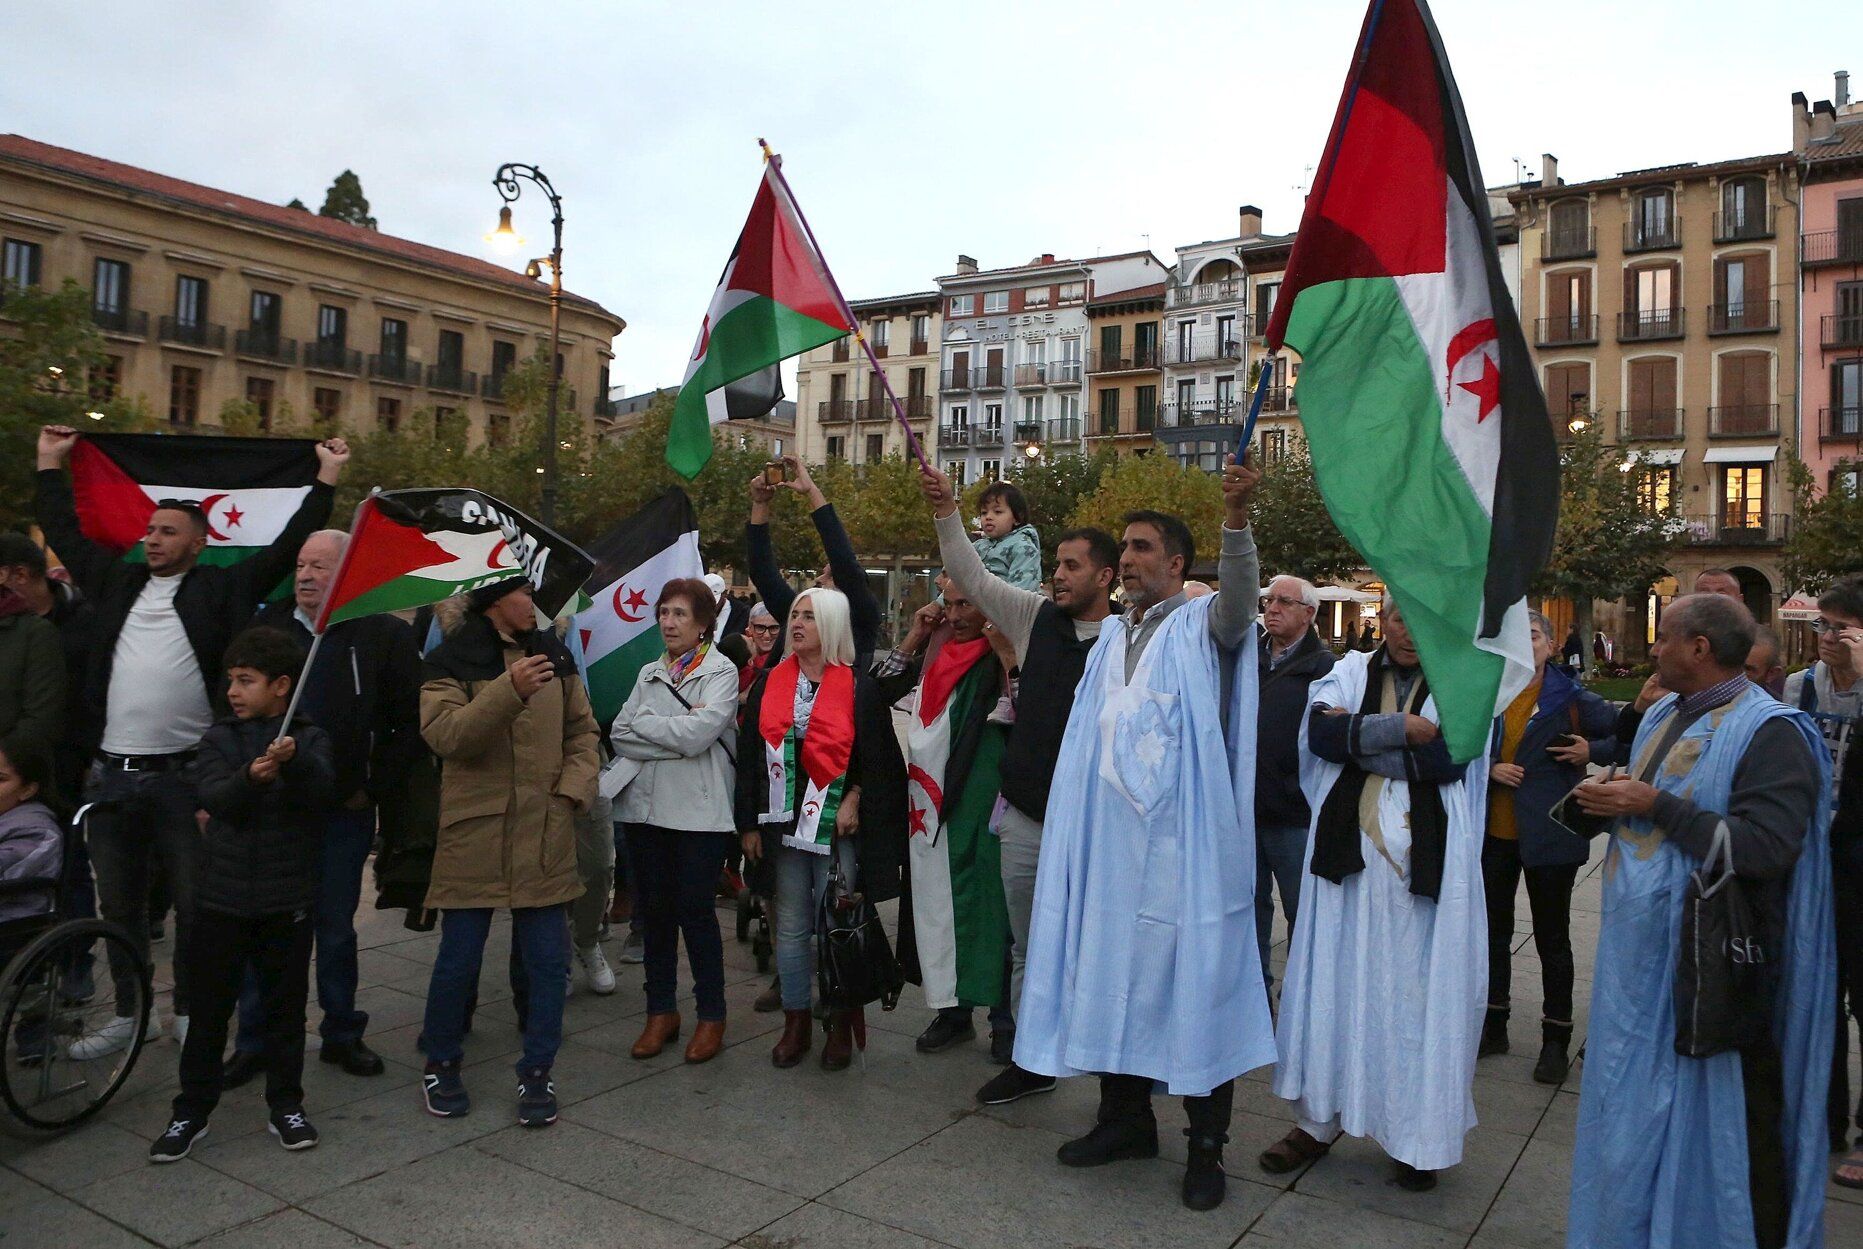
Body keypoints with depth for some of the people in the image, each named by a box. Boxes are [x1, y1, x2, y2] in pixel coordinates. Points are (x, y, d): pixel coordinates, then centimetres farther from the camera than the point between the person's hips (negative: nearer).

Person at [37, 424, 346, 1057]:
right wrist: (50, 465, 28)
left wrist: (326, 480, -1)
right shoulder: (117, 581, 13)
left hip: (185, 775, -4)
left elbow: (288, 546, -1)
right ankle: (130, 1013, 28)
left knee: (193, 904, 5)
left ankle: (190, 1014, 19)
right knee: (118, 905, 14)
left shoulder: (223, 588, 0)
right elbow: (65, 532, 24)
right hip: (110, 776, 5)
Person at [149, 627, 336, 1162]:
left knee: (285, 1003, 9)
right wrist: (249, 777, -33)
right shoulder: (220, 738, 5)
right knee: (209, 1007, 8)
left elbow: (325, 790, -18)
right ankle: (191, 1111, 21)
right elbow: (213, 796, -12)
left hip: (287, 899, -1)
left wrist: (295, 761, -38)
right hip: (221, 896, 1)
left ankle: (285, 1104, 22)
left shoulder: (309, 739, 0)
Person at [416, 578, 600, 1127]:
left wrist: (574, 788, -2)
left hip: (545, 835, 4)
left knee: (547, 959, 5)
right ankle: (440, 1064, 29)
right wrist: (509, 690, -30)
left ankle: (536, 1072, 19)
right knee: (459, 958, 6)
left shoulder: (553, 655, 10)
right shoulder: (451, 663, -3)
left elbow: (583, 730, 14)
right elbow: (445, 734, -18)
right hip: (474, 832, -3)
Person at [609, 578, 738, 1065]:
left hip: (699, 810, -5)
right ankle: (661, 1010, 24)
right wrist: (677, 736, -12)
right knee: (654, 909, 10)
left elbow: (698, 733, -17)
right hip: (645, 805, 5)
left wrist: (646, 721, -5)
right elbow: (620, 734, 1)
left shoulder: (721, 671, -3)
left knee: (695, 908, -1)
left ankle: (712, 1014, 15)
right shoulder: (649, 674, 13)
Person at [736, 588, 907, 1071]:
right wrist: (750, 823, 4)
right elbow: (750, 755, 7)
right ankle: (796, 1023, 21)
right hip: (784, 822, 3)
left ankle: (841, 1026, 16)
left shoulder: (859, 688, -3)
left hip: (836, 826, -3)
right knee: (791, 927, 9)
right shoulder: (769, 685, 7)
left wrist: (855, 800, -14)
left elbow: (878, 759, -2)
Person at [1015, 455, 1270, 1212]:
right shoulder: (1110, 640, 18)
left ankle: (1206, 1143, 11)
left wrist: (1236, 516, -38)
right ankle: (1126, 1116, 25)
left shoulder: (1202, 627, 0)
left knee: (1192, 973, -1)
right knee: (1110, 967, 10)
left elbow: (1241, 594, -23)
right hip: (1110, 836, 6)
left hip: (1182, 837, -6)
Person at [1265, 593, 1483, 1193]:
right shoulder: (1349, 672, 8)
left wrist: (1357, 736, -10)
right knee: (1336, 978, 7)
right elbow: (1321, 732, -10)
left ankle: (1421, 1135, 19)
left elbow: (1449, 758, -13)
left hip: (1428, 856, -2)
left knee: (1419, 983, 4)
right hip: (1349, 847, 2)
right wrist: (1400, 727, -15)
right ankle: (1321, 1117, 20)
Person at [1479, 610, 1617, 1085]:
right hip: (1493, 832, 4)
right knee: (1494, 930, 14)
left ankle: (1556, 1040, 19)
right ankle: (1493, 1026, 29)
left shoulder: (1572, 699, -6)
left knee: (1551, 937, 6)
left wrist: (1591, 750, -16)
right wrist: (1490, 768, -6)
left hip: (1548, 834, -4)